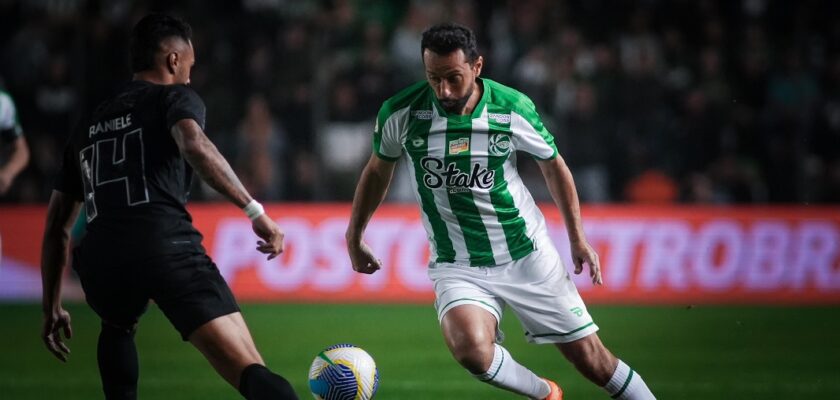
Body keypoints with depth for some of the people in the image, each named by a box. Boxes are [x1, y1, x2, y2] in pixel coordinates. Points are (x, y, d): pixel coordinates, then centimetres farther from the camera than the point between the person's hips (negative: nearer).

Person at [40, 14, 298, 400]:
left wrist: (52, 307, 39)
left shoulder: (88, 128, 31)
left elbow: (56, 227, 33)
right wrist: (254, 210, -12)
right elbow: (194, 147, -10)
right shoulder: (176, 97, 15)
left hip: (99, 260, 5)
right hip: (167, 248, -5)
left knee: (118, 327, 42)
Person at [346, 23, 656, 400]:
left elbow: (553, 165, 7)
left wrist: (578, 238, 8)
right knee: (471, 349, -29)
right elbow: (378, 169, 11)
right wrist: (354, 237, 17)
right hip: (457, 266, 0)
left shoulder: (512, 108, -11)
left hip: (527, 255, 0)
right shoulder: (400, 113, -10)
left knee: (590, 357, 2)